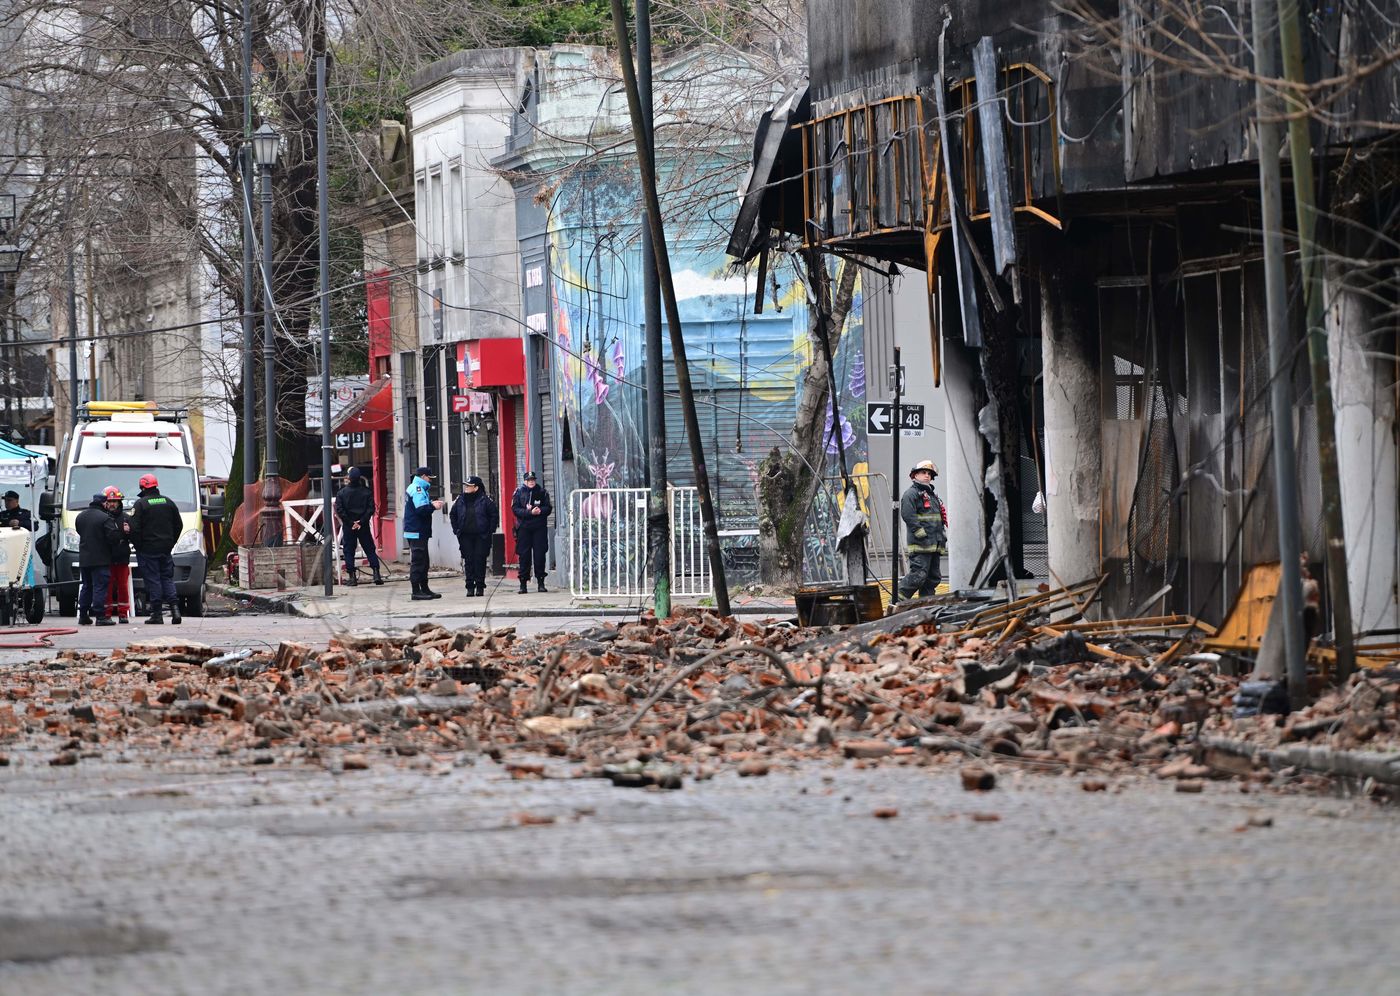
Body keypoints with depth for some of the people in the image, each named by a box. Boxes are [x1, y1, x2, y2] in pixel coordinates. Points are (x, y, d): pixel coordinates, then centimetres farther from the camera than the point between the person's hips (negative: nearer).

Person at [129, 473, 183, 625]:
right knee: (167, 578, 11)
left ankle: (156, 614, -3)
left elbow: (134, 528, -13)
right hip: (166, 549, 5)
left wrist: (138, 546, -1)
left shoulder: (140, 504, -9)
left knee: (152, 580, -2)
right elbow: (179, 525, 12)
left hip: (147, 549, -5)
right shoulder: (168, 502, 8)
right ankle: (174, 607, -4)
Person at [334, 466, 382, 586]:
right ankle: (376, 574, -1)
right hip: (363, 527, 1)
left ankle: (352, 576, 1)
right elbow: (371, 509, -9)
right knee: (370, 550, 8)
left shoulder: (342, 493, -5)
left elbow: (339, 510, -10)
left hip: (348, 527, -1)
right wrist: (361, 521, -9)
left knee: (348, 551, 6)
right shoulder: (366, 492, -3)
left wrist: (349, 522, -8)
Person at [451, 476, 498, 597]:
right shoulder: (460, 500, 7)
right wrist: (456, 530, 11)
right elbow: (453, 515, 19)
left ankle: (480, 586, 4)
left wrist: (491, 530, -3)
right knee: (468, 561, 0)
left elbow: (494, 514, 1)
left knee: (480, 560, -3)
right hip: (465, 536, 3)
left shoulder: (485, 500, -4)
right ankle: (470, 586, 4)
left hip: (481, 536, -3)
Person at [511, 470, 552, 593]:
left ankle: (540, 582, 6)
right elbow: (515, 509, -4)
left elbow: (548, 508, 5)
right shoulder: (519, 493, 4)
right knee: (524, 556, -1)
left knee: (540, 554, -1)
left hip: (539, 527, 1)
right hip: (524, 527, -1)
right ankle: (523, 584, 3)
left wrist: (540, 510, -16)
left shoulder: (542, 492, 8)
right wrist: (530, 512, -17)